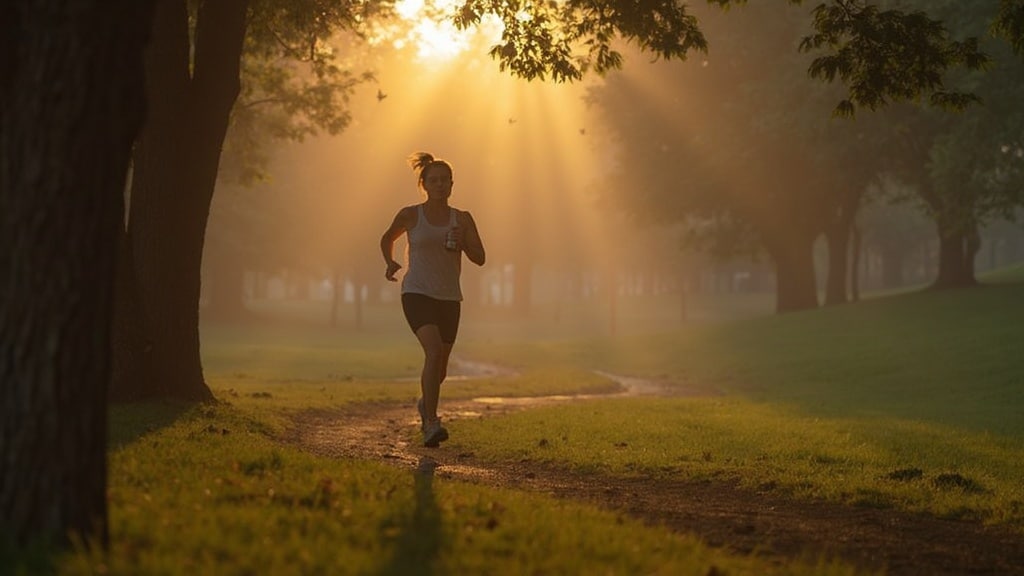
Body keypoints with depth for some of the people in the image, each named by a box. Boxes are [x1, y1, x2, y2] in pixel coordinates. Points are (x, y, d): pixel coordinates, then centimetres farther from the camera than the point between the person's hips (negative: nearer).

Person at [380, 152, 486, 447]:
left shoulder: (462, 219, 5)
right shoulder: (410, 215, 1)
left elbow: (480, 258, 4)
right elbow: (387, 239, 19)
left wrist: (462, 243, -15)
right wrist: (390, 263, 1)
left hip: (449, 299, 4)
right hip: (417, 294, -4)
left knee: (440, 370, 12)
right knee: (433, 351, -27)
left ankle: (425, 404, 47)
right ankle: (431, 425, -27)